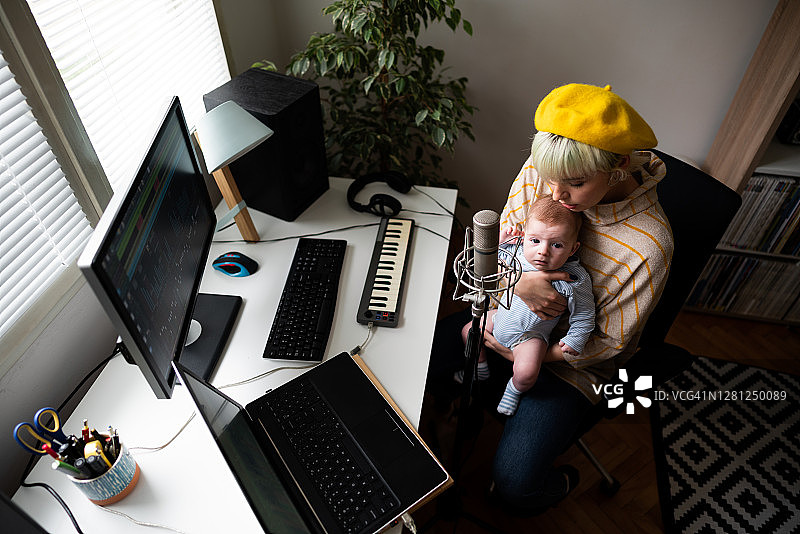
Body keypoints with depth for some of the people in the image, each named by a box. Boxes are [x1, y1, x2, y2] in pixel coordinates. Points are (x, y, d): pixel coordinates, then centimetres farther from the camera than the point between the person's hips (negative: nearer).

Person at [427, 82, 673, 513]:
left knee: (513, 485, -15)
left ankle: (563, 481, 24)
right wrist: (518, 281, -27)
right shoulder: (540, 169, -18)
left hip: (572, 361, -4)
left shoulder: (649, 245, -30)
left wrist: (527, 354, -20)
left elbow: (609, 342, -16)